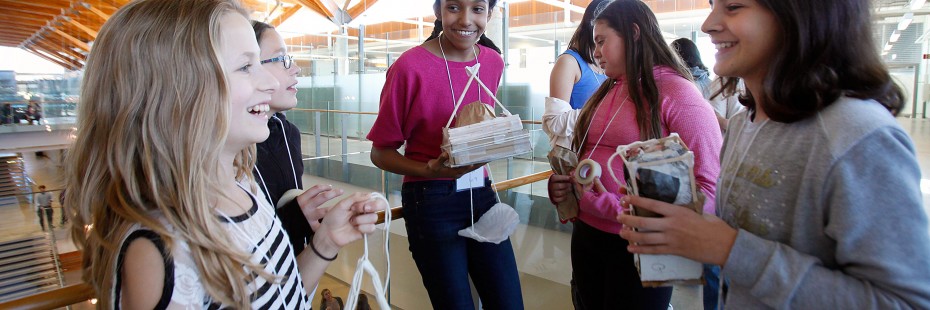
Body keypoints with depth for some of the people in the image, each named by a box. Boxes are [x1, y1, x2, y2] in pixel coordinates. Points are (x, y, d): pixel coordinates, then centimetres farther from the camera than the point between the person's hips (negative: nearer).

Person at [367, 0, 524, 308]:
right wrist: (430, 171, -23)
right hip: (432, 201, -5)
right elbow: (381, 152, -7)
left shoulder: (493, 62, 2)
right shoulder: (410, 66, -15)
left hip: (481, 193, 5)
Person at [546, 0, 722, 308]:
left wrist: (616, 207, -26)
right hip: (586, 235, 7)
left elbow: (711, 186, -20)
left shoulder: (676, 93, -12)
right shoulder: (605, 93, 11)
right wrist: (563, 181, 2)